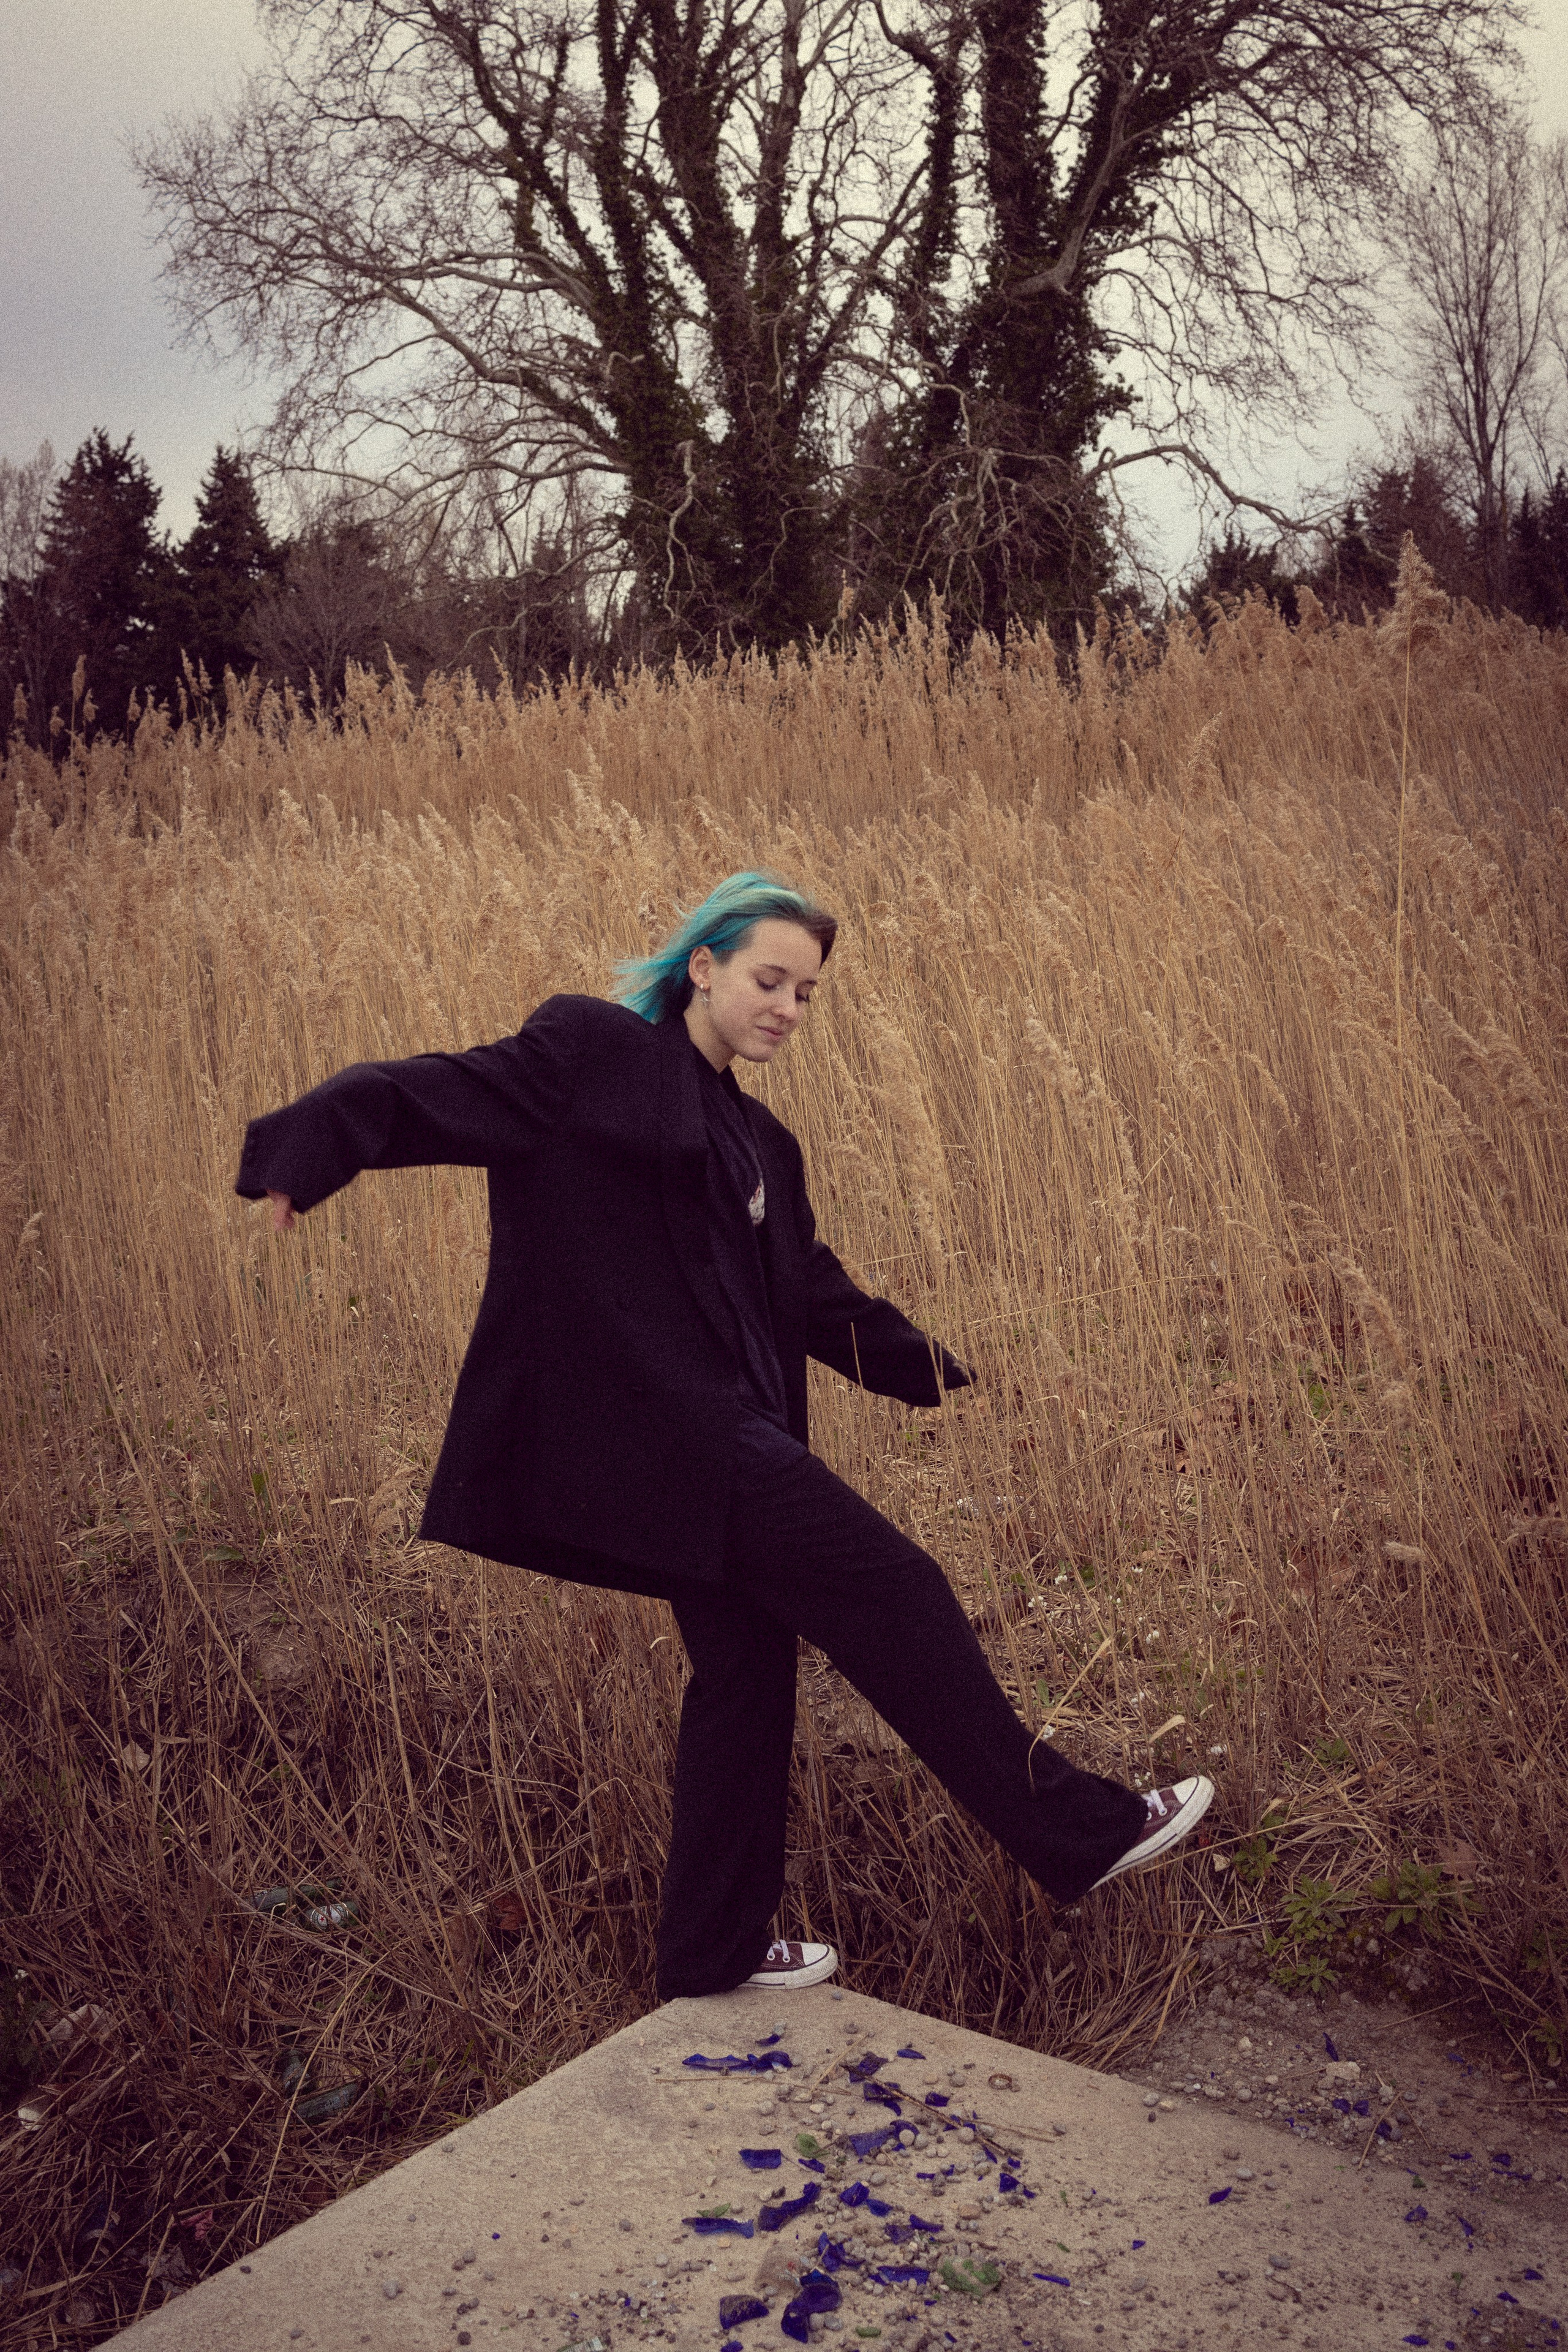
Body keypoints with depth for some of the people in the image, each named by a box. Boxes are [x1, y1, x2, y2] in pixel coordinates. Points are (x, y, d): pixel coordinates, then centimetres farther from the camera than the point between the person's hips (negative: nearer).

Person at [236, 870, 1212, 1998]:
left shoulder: (760, 1143, 19)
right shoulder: (590, 1053, -4)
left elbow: (817, 1292, 23)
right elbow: (435, 1093, -11)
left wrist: (931, 1366, 19)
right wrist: (304, 1153, -26)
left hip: (718, 1440, 9)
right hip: (665, 1426, -9)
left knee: (746, 1667, 13)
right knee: (897, 1592, -6)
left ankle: (718, 1951, 28)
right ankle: (1082, 1831, 7)